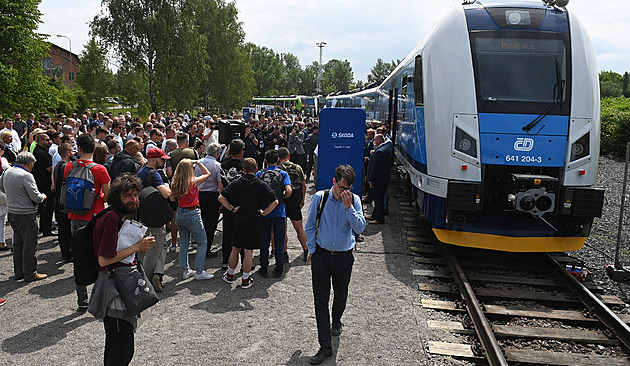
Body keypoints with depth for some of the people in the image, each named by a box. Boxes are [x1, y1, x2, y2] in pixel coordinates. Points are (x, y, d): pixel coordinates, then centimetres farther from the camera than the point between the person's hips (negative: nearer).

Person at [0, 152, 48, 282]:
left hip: (11, 212, 8)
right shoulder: (26, 175, -20)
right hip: (26, 214, -8)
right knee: (30, 245, 2)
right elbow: (36, 197, -20)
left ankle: (18, 272, 25)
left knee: (18, 243, 17)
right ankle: (30, 274, 9)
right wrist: (43, 197, 0)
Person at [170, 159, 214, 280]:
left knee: (184, 243, 16)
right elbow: (207, 174, -2)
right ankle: (199, 271, 5)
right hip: (192, 214, -6)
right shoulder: (193, 181, -17)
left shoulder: (175, 183, -2)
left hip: (180, 214, 6)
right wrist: (198, 162, -3)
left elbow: (172, 198, 11)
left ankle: (185, 270, 21)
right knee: (202, 243, 6)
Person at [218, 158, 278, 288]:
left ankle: (230, 275, 29)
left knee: (235, 249, 16)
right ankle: (245, 280, 12)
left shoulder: (236, 183, -2)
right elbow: (275, 201, -15)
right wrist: (264, 213, -4)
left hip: (239, 221, 2)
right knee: (249, 252, 4)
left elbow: (221, 197, -8)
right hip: (255, 222, -2)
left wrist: (232, 209, 1)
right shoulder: (262, 185, -6)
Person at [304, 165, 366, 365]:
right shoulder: (320, 198, -8)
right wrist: (312, 250, 3)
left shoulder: (354, 200, -6)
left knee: (341, 295, 19)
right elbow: (310, 226, 3)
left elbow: (360, 228, -15)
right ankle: (325, 346, 5)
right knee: (320, 300, -2)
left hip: (344, 256, 1)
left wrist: (348, 206, -24)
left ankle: (336, 320, 52)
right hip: (321, 255, -1)